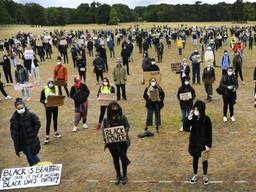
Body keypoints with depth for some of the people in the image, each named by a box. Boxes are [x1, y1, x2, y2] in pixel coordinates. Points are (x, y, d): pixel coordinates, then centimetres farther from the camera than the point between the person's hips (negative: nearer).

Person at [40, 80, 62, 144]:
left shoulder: (56, 89, -6)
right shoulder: (44, 91, -16)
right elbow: (41, 100, -9)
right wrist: (44, 101, -30)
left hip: (55, 107, 4)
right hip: (48, 108, -4)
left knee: (55, 119, 19)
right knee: (48, 122, -1)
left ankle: (56, 132, 38)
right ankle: (47, 136, 7)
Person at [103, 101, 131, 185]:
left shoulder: (122, 117, -4)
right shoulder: (106, 119, 2)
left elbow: (127, 126, 1)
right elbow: (104, 129, 7)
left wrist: (125, 132, -16)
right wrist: (105, 137, -6)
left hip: (122, 141, -2)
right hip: (111, 142, 2)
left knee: (122, 157, 1)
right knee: (115, 159, 12)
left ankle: (124, 176, 19)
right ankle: (118, 176, 28)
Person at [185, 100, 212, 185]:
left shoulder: (206, 119, -17)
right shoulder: (193, 118, -9)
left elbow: (209, 133, -11)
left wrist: (209, 144, -12)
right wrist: (189, 118, -28)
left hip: (203, 143, -3)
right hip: (194, 142, 3)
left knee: (204, 160, 12)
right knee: (195, 159, 16)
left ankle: (205, 176, 31)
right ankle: (195, 175, 32)